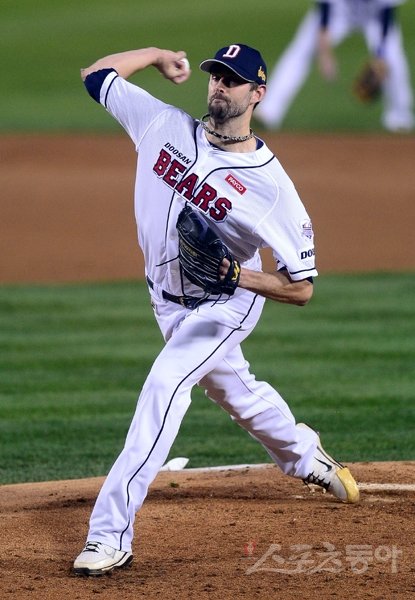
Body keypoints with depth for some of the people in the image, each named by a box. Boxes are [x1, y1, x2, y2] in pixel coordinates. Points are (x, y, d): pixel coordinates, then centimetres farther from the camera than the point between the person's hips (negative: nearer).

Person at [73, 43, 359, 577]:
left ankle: (111, 534, -29)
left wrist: (238, 276, -36)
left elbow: (302, 288, -21)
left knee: (164, 384, -27)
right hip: (168, 301, 7)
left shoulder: (272, 186, -25)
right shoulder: (165, 125, -14)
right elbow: (95, 74, -1)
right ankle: (303, 454, 57)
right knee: (231, 389, 26)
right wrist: (159, 54, -2)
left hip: (224, 306, -6)